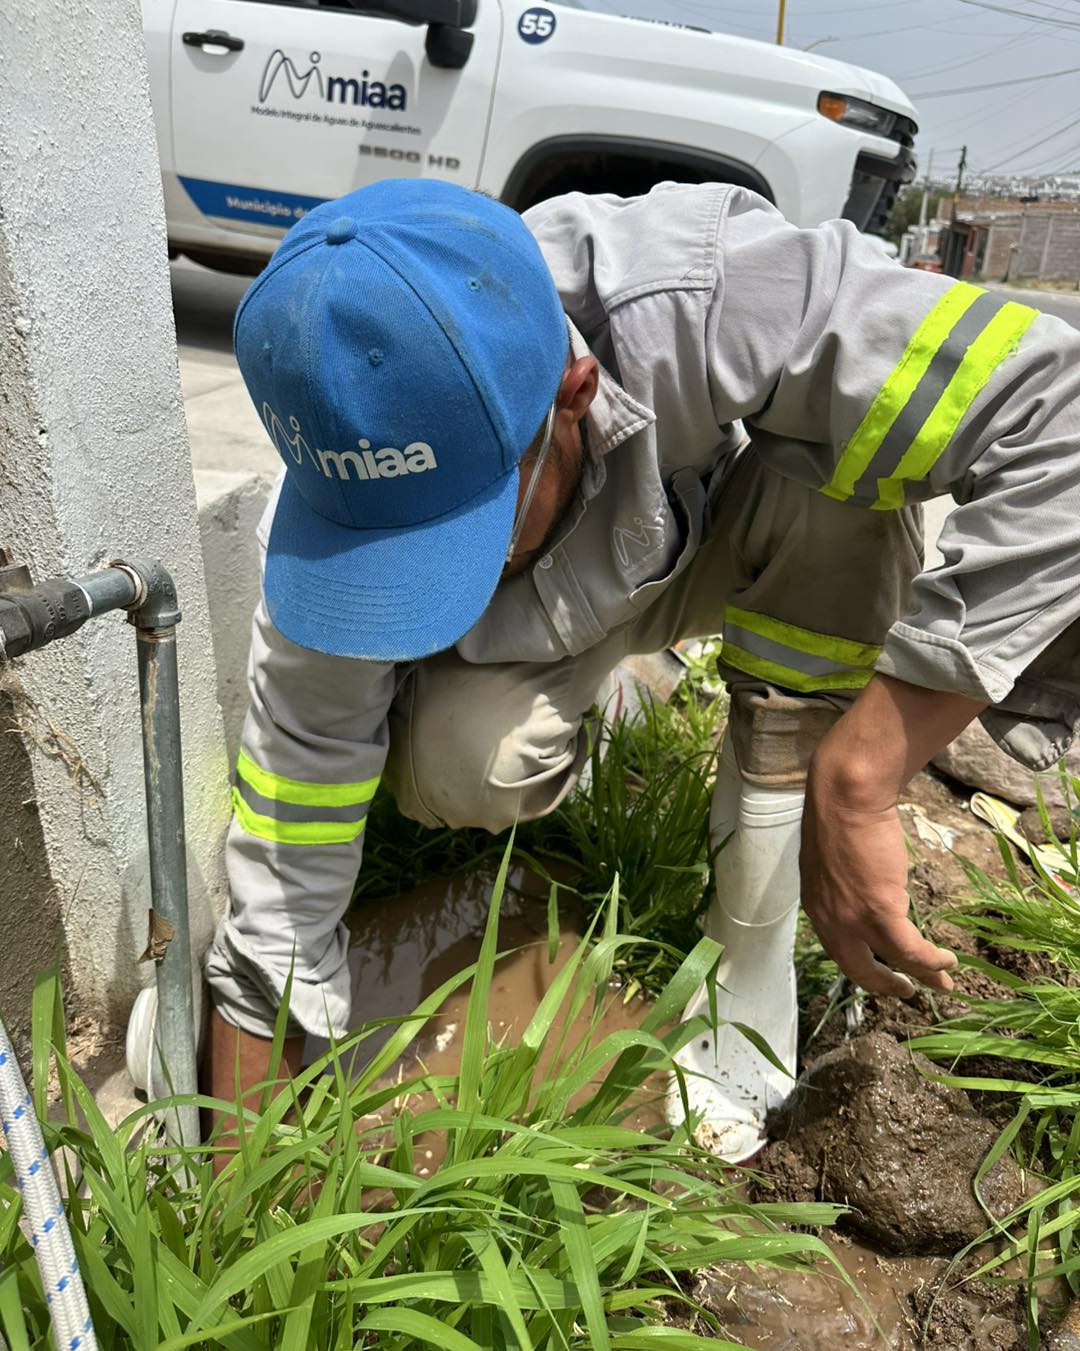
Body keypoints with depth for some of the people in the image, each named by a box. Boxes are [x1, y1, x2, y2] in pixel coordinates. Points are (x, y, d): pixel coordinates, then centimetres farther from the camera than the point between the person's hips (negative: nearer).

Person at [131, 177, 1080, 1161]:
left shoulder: (693, 307, -40)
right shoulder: (341, 530, -31)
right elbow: (281, 905, -23)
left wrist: (853, 790, -45)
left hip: (749, 537, 1)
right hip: (551, 615, 0)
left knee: (836, 483, -34)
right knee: (454, 766, -31)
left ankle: (748, 1006, -19)